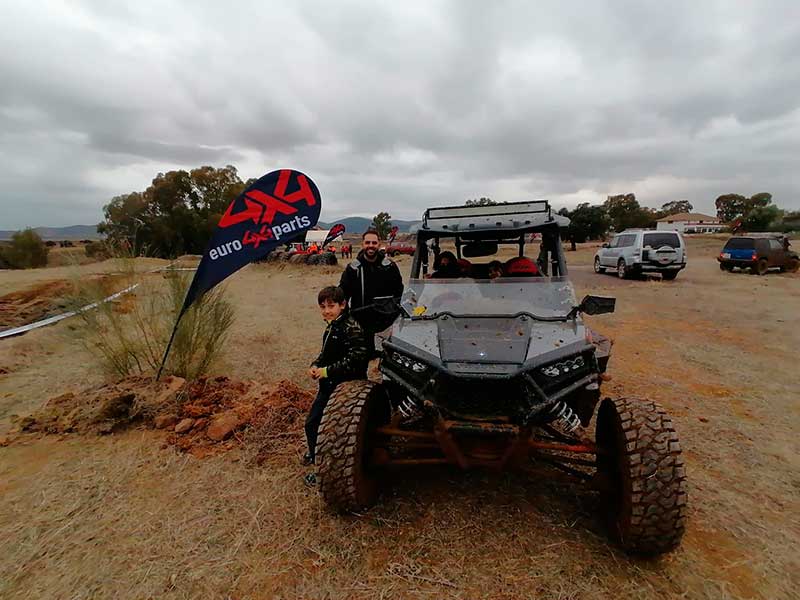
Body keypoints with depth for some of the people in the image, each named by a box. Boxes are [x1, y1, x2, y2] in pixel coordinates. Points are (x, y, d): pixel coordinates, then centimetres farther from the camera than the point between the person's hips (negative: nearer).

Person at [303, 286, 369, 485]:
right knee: (311, 423, 19)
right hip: (328, 386, 9)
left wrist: (327, 371, -23)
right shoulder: (331, 327, 9)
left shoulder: (351, 328, -20)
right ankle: (316, 454, 43)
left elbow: (354, 360, -26)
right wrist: (315, 365, 1)